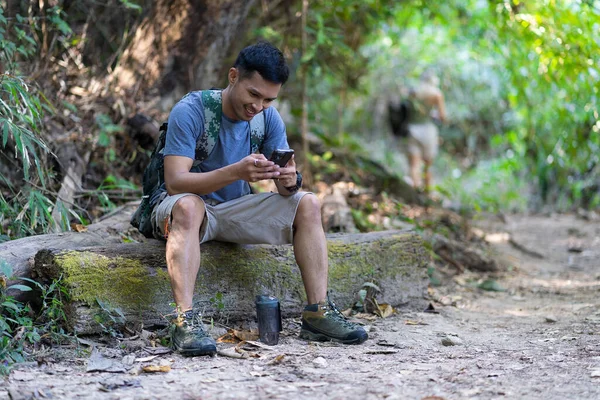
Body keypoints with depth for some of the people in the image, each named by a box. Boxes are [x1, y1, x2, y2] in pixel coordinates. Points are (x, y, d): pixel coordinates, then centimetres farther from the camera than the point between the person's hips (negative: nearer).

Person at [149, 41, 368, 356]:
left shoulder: (268, 118, -4)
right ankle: (186, 321, -45)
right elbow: (175, 182, -29)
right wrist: (236, 171, -43)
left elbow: (287, 186, -6)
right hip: (183, 206, -5)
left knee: (308, 204, -11)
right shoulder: (190, 111, -20)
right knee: (188, 206, -40)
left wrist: (290, 181, -32)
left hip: (235, 210, 6)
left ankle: (318, 313, -15)